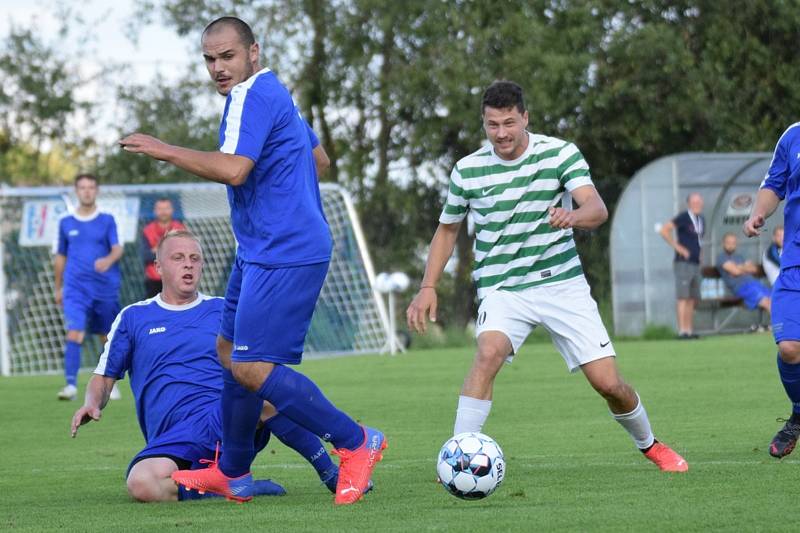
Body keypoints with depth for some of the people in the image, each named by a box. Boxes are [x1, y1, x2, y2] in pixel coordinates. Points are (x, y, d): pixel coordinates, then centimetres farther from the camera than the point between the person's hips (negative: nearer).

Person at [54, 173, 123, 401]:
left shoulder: (107, 220, 4)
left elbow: (117, 248, -7)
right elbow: (60, 257, 18)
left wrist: (109, 260, -30)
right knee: (74, 334, -18)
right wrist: (58, 288, 19)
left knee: (109, 338, 9)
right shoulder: (66, 223, 9)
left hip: (105, 288, 0)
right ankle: (71, 385, -21)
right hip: (75, 288, 0)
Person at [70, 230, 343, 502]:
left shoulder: (223, 310, 18)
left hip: (230, 416, 0)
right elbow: (104, 377, 20)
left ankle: (330, 474, -20)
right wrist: (92, 404, -2)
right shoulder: (133, 318, 16)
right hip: (174, 438, 0)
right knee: (142, 483, -36)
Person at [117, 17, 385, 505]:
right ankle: (232, 474, 26)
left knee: (252, 369, -14)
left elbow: (233, 169, -27)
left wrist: (164, 150, -20)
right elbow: (317, 160, 29)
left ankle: (356, 443, -7)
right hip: (261, 252, 11)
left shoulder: (252, 95, -14)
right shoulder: (271, 93, 18)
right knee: (230, 351, 17)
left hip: (282, 257, -11)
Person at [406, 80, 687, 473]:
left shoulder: (560, 154, -7)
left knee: (608, 382, -3)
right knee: (489, 351, -32)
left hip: (561, 283, 0)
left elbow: (597, 209, -20)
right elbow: (447, 230, 14)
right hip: (502, 289, 0)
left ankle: (648, 444, 29)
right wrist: (428, 287, 3)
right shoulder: (468, 170, -1)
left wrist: (571, 216, -43)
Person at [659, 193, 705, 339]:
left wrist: (698, 250, 15)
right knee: (683, 298, -10)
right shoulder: (683, 218, -9)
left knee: (693, 299, 8)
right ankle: (682, 330, -13)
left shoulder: (701, 220, 16)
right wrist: (678, 247, -16)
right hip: (683, 263, -8)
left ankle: (689, 330, 11)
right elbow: (664, 230, -17)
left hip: (696, 264, 8)